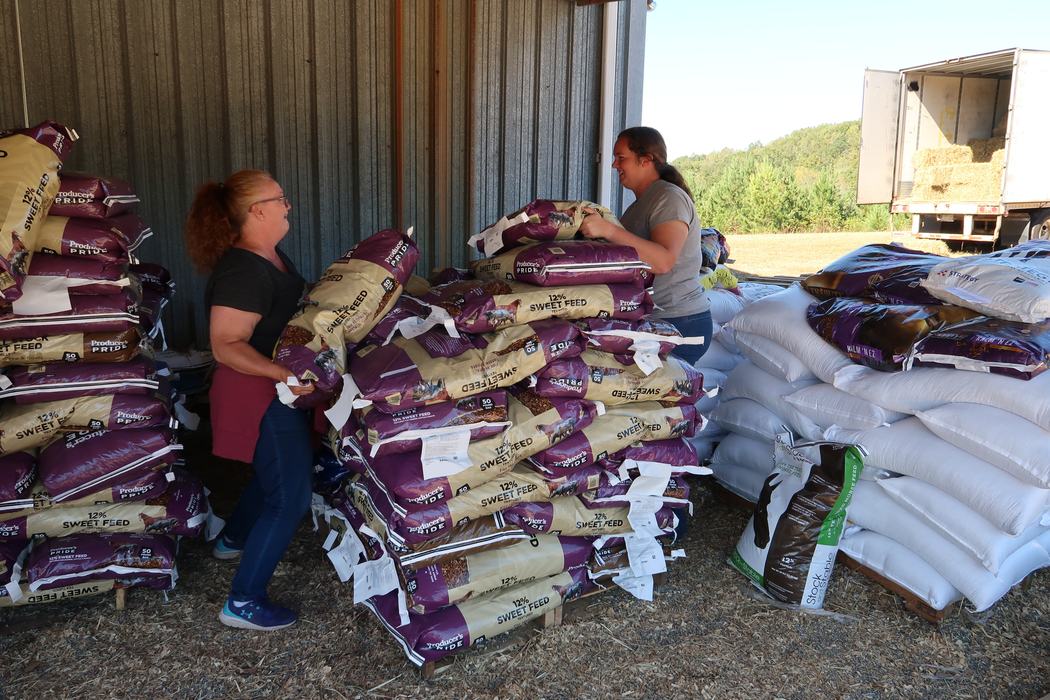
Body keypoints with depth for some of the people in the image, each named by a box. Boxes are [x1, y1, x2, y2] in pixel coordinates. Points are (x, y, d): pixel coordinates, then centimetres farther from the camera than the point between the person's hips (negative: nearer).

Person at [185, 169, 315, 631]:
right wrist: (284, 374, -37)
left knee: (276, 474, 29)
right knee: (289, 498, -4)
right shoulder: (243, 271, -25)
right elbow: (226, 346, -28)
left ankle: (233, 540, 52)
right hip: (261, 396, -11)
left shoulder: (269, 257, 6)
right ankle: (243, 603, 7)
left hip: (275, 389, 11)